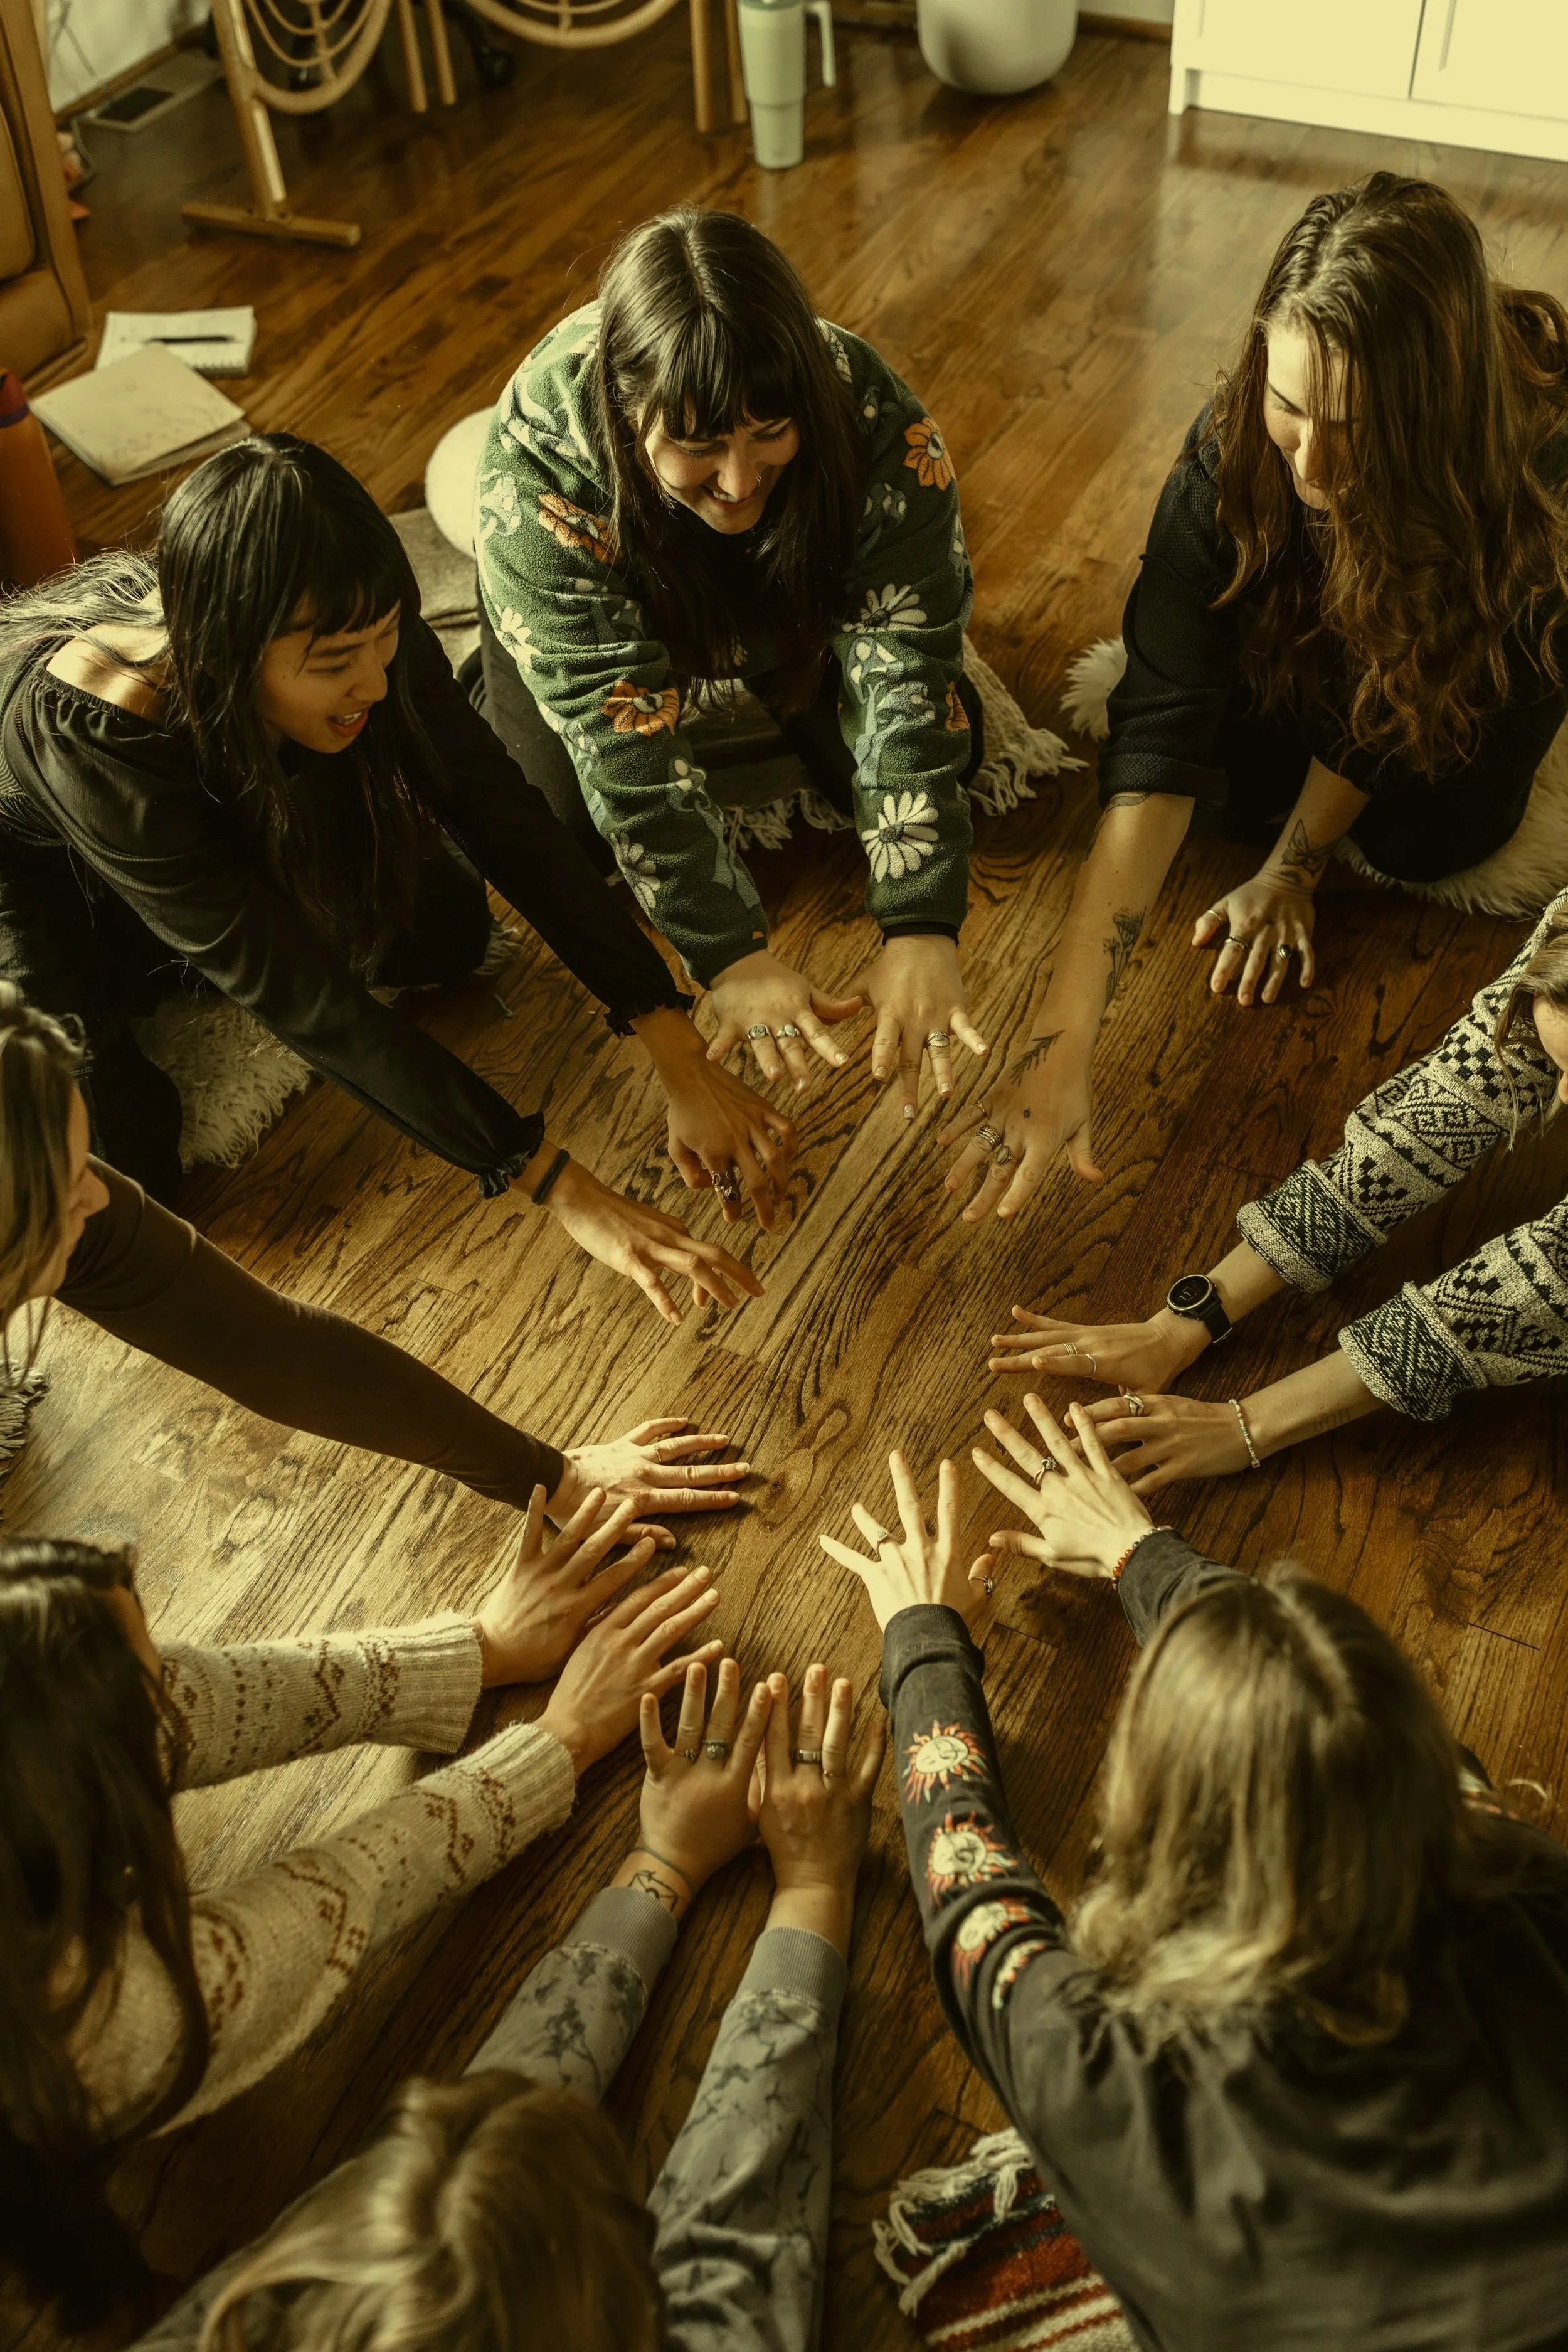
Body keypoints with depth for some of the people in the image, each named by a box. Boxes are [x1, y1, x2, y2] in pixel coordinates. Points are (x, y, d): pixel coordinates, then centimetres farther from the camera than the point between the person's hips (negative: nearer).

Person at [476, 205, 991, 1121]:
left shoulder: (881, 425, -37)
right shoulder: (539, 457, -40)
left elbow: (910, 682, -38)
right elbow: (625, 739, -39)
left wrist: (922, 931, -48)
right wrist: (731, 953, -44)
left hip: (797, 594, 2)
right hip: (608, 608, -1)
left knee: (941, 753, -9)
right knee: (564, 828, -14)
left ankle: (777, 684, 20)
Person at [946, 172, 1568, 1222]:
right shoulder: (1236, 451, -38)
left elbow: (1385, 705, -26)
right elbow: (1161, 740, -45)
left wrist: (1292, 870, -17)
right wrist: (1063, 1041, -52)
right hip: (1311, 610, 1)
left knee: (1428, 835, -13)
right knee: (1244, 784, -14)